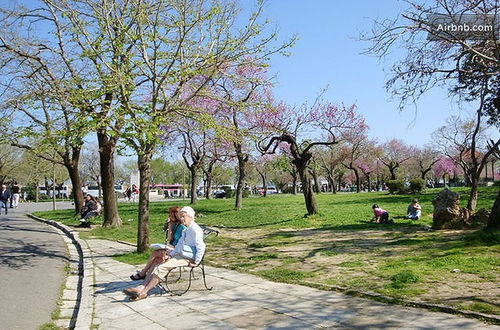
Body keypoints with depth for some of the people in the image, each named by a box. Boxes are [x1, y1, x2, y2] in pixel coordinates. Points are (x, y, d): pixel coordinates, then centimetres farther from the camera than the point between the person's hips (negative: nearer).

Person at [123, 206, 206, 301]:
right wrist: (170, 255, 10)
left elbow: (201, 247, -18)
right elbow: (179, 245, 23)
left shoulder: (195, 230, -13)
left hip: (187, 258, -10)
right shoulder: (186, 230, 18)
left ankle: (143, 292, -19)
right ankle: (142, 287, -14)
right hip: (180, 254, 10)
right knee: (157, 266, -4)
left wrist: (195, 262, -16)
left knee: (162, 268, -20)